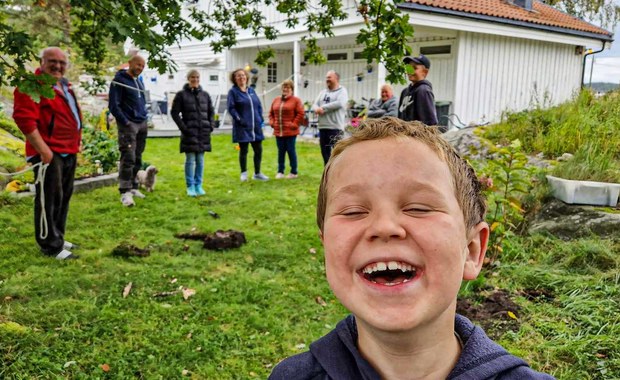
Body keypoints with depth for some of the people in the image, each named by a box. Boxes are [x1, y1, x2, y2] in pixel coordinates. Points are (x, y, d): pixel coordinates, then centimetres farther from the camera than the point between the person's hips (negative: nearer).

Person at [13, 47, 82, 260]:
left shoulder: (64, 86, 18)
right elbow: (24, 118, -21)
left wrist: (76, 147, 19)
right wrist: (43, 150, -23)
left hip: (68, 152, 10)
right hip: (49, 153, -10)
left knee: (64, 197, 16)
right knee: (49, 199, -3)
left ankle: (57, 238, 28)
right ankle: (51, 246, 5)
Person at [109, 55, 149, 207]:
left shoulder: (139, 81, 16)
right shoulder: (119, 80, -6)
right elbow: (114, 105, -11)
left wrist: (144, 119, 14)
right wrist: (125, 122, -15)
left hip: (142, 125, 7)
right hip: (128, 125, -7)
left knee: (137, 159, 9)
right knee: (128, 158, -13)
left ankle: (133, 187, 19)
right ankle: (125, 192, -12)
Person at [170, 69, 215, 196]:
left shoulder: (205, 94, 10)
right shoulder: (181, 94, -1)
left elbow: (211, 111, 18)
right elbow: (174, 112, -2)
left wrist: (210, 125, 5)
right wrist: (183, 127, -10)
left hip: (203, 132, 4)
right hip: (189, 132, -3)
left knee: (200, 160, 7)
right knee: (190, 160, -1)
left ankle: (198, 185, 17)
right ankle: (190, 186, 8)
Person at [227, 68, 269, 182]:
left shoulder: (251, 91, 14)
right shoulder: (233, 92, -2)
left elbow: (259, 106, 15)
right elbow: (231, 108, -9)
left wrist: (260, 119, 5)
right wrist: (239, 120, -18)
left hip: (256, 126, 5)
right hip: (242, 127, -5)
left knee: (258, 150, 9)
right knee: (243, 150, 2)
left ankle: (257, 173, 22)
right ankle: (244, 173, 17)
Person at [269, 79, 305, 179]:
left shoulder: (296, 100, -2)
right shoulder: (276, 100, 14)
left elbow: (301, 114, -8)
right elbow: (271, 113, 18)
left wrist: (294, 124, -12)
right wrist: (272, 122, 4)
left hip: (290, 132, -5)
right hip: (278, 131, 5)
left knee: (291, 150, 0)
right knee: (281, 151, 9)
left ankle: (294, 172, 11)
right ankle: (280, 171, 17)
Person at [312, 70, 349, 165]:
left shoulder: (342, 91, 1)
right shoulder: (323, 92, 20)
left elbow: (340, 103, -17)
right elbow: (315, 105, 13)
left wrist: (323, 108, -11)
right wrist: (317, 109, -13)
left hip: (336, 127, -7)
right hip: (322, 127, 7)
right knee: (325, 152, 11)